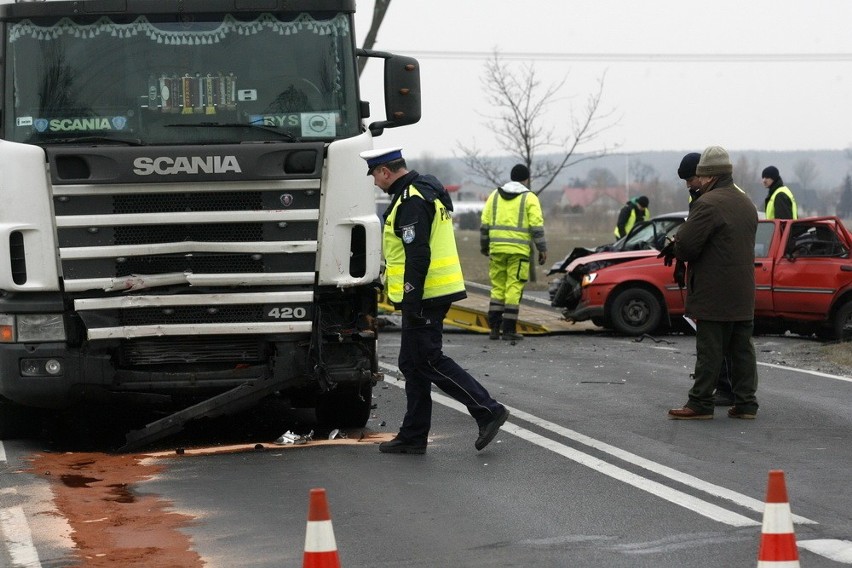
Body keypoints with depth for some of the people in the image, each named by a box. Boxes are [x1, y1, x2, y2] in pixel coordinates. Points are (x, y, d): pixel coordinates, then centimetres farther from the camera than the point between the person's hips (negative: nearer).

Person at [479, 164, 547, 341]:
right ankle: (509, 330, -3)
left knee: (497, 288, 11)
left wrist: (484, 246, 18)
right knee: (513, 289, -2)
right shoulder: (529, 198, 0)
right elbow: (537, 226, -7)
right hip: (519, 250, -4)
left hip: (497, 248, 4)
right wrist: (542, 249, -3)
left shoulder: (495, 195, 12)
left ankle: (494, 328, 7)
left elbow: (485, 224, 10)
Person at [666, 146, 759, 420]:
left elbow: (686, 246, -20)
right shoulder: (747, 204, 15)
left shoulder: (708, 204, -15)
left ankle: (700, 402, -1)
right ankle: (746, 402, 12)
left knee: (709, 349, -4)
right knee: (742, 348, 10)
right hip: (743, 294, 8)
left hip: (714, 294, -8)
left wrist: (675, 243, 4)